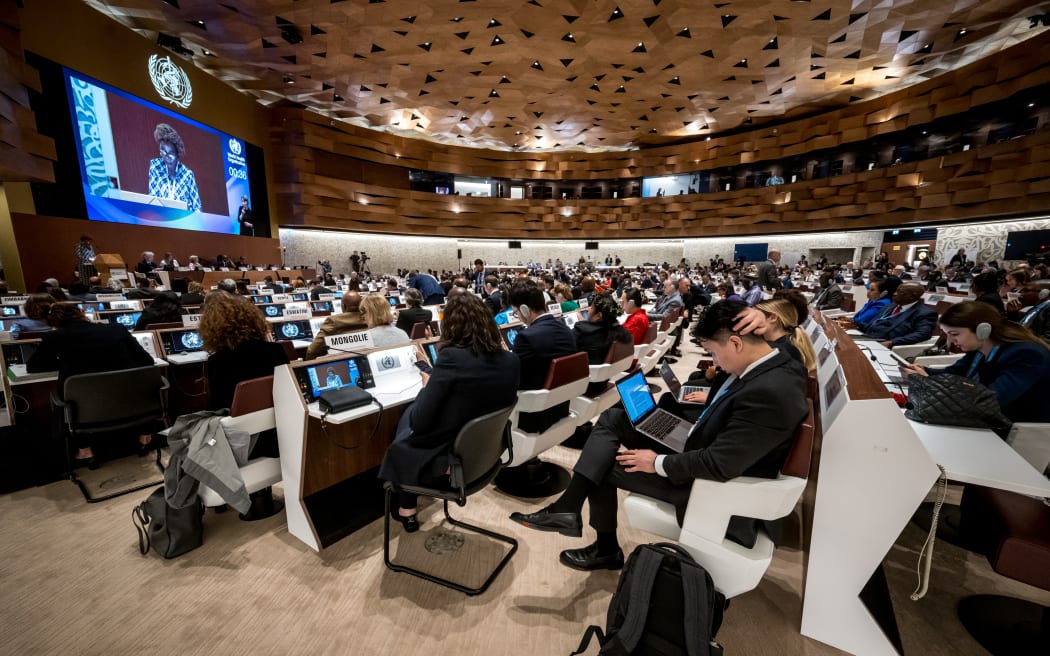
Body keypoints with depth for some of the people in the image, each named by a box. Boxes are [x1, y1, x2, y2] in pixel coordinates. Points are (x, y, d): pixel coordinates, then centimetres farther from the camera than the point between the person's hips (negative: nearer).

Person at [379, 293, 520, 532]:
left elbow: (419, 423, -21)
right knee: (412, 416, 25)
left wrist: (427, 387, -2)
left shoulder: (452, 357, -25)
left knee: (407, 417, 23)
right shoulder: (511, 361, -7)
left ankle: (406, 511, 32)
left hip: (448, 458, -6)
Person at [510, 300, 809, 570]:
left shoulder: (769, 393, -32)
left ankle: (606, 549, 24)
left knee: (604, 466, -1)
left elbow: (720, 465, -30)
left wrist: (658, 463, -19)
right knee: (613, 417, -1)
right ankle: (568, 508, 0)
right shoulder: (773, 364, -3)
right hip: (701, 448, 9)